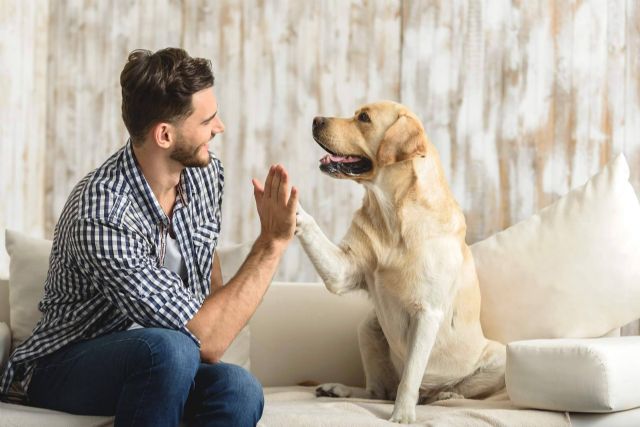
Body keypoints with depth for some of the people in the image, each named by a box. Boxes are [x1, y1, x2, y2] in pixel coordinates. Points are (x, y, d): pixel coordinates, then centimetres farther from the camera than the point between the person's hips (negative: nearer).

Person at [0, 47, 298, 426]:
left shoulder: (205, 172, -4)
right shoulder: (101, 217, -29)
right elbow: (206, 343, -30)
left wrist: (219, 317, 2)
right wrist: (272, 242, -27)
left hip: (157, 363, 6)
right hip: (67, 366, -5)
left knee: (240, 390, -29)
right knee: (169, 348, -38)